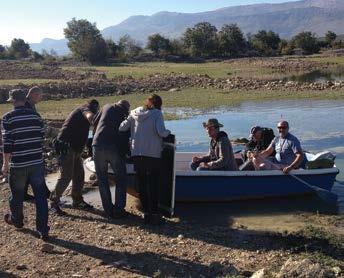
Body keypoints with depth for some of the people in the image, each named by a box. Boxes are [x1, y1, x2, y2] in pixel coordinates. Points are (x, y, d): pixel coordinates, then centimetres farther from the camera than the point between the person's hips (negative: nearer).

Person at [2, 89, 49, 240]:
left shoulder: (8, 118, -9)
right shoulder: (36, 115, 4)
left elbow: (7, 143, -10)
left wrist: (5, 163, -1)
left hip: (18, 165, -3)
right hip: (37, 163, 3)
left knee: (17, 194, 19)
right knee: (40, 195, 4)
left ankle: (16, 220, 41)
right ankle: (43, 230, 2)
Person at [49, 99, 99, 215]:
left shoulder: (81, 111, 25)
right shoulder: (86, 109, -4)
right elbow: (90, 117, -29)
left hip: (75, 149, 10)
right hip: (67, 147, -10)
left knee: (79, 175, 13)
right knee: (66, 176, -10)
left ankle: (77, 201, 23)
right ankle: (54, 202, -1)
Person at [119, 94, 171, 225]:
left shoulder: (135, 113, 9)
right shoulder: (157, 113, -4)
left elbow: (122, 127, 4)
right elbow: (161, 132, -18)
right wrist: (168, 132, 3)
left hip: (136, 154, 4)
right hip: (153, 154, -3)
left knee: (142, 184, 11)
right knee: (153, 184, 5)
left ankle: (146, 213, 14)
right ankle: (154, 214, 4)